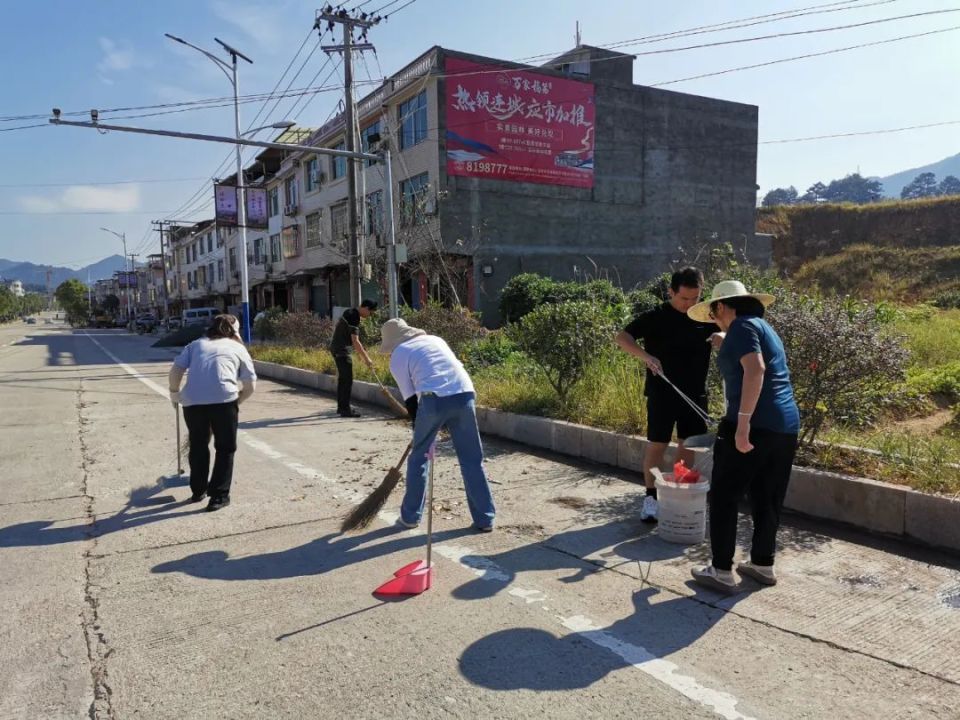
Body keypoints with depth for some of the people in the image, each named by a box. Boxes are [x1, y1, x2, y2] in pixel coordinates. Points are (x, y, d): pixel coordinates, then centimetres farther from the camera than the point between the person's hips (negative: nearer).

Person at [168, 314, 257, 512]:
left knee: (198, 446, 21)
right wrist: (237, 401, 26)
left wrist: (174, 392, 25)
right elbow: (250, 385, 13)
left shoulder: (196, 344, 24)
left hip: (192, 400, 3)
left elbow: (176, 370, 12)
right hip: (223, 399, -3)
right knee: (225, 448, 12)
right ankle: (219, 495, 12)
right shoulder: (238, 348, 19)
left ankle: (198, 490, 35)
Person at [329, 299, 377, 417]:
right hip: (342, 351, -10)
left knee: (342, 379, 16)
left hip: (338, 349, 10)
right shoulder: (354, 317, -20)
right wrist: (366, 358, -21)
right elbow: (355, 341, -25)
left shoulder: (350, 312, 11)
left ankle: (341, 407, 24)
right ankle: (345, 410, -7)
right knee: (348, 380, -8)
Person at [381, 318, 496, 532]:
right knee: (472, 459, 11)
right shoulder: (435, 339, 29)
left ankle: (410, 515, 25)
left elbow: (410, 398, 12)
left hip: (434, 400, -3)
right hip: (464, 395, 4)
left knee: (418, 457, 16)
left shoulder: (397, 356, 16)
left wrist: (418, 426, 24)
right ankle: (485, 519, 14)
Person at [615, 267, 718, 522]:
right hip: (662, 393, -4)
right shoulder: (656, 317, -10)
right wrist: (646, 356, -36)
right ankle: (651, 497, 12)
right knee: (657, 444, 1)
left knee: (688, 443, 10)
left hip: (695, 393, 4)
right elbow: (622, 337, -19)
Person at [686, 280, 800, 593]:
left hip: (755, 423, -10)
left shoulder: (742, 325, -6)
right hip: (785, 424, 10)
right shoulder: (762, 326, 23)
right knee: (767, 498, 17)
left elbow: (755, 370, -22)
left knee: (724, 496, 1)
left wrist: (742, 422, -26)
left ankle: (721, 571, 6)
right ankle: (763, 564, 27)